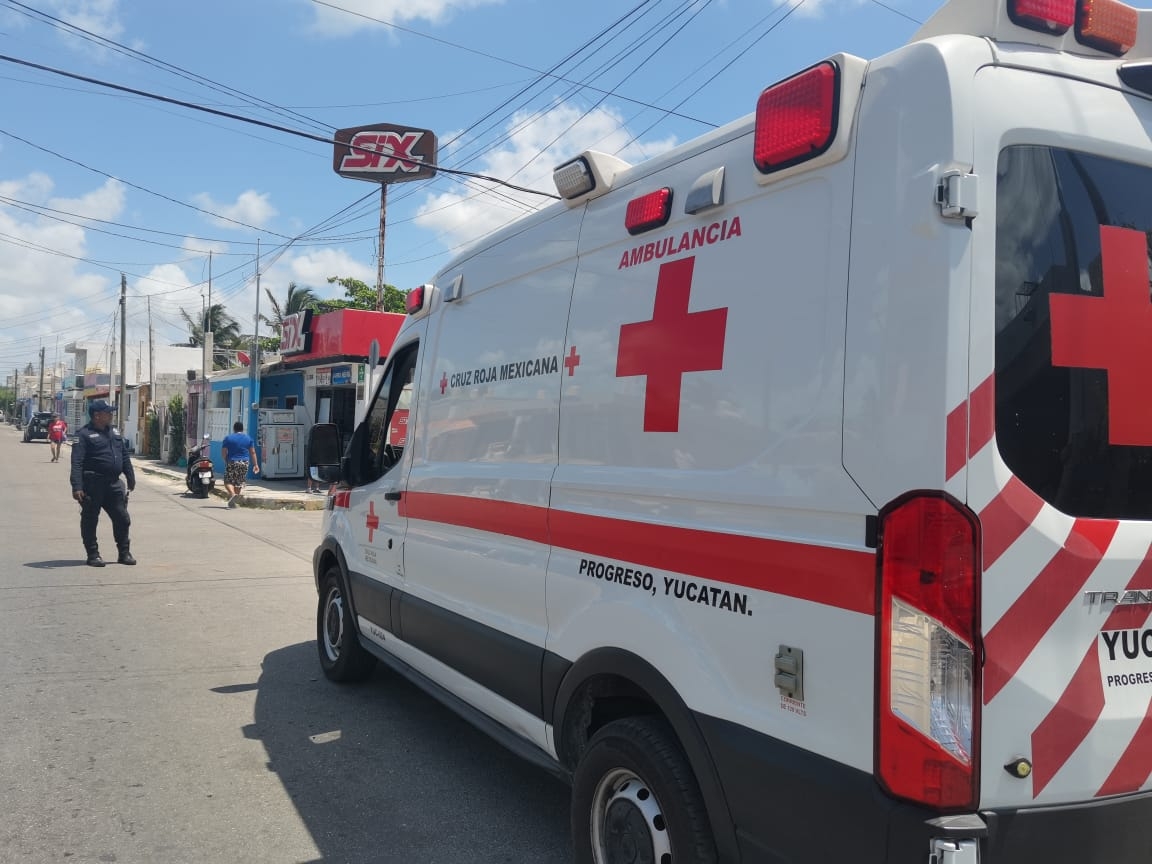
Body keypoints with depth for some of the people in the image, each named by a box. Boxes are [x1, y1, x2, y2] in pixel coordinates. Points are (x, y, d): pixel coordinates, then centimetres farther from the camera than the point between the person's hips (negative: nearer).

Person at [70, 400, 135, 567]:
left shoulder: (115, 432, 14)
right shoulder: (84, 434, -8)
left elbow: (125, 457, 19)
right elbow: (77, 463, -14)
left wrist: (131, 478, 16)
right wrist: (77, 487, -22)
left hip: (114, 484, 6)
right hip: (92, 485, -6)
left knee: (122, 519, 7)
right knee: (90, 521, 4)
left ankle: (124, 553, 19)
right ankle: (93, 555, 13)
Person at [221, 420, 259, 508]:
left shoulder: (228, 438, 0)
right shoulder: (249, 438, 6)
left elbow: (224, 452, -2)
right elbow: (253, 452, 4)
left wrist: (226, 462, 12)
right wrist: (255, 464, 6)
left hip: (231, 462, -3)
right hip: (244, 463, 3)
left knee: (228, 481, 3)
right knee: (239, 483, 10)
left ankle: (232, 494, -25)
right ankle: (232, 502, 12)